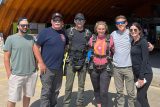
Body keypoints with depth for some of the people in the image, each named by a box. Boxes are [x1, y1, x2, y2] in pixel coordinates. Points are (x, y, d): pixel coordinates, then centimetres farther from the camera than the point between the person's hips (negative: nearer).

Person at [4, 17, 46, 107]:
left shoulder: (31, 38, 9)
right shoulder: (11, 39, -2)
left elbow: (36, 49, -5)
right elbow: (6, 57, -2)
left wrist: (41, 62, -21)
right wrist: (9, 73, -9)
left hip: (32, 74, 4)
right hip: (17, 75, -4)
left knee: (27, 96, 17)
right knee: (13, 99, 2)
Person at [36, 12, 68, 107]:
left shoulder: (64, 33, 7)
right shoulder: (45, 32, -9)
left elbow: (67, 45, 22)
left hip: (59, 68, 6)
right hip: (47, 68, -5)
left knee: (56, 91, 18)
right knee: (46, 91, 2)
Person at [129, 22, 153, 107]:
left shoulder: (143, 42, -12)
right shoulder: (132, 43, 9)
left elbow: (145, 60, -17)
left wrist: (141, 77, -19)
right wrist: (136, 75, 9)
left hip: (145, 74, -7)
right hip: (136, 73, 7)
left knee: (140, 97, -6)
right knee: (142, 96, 14)